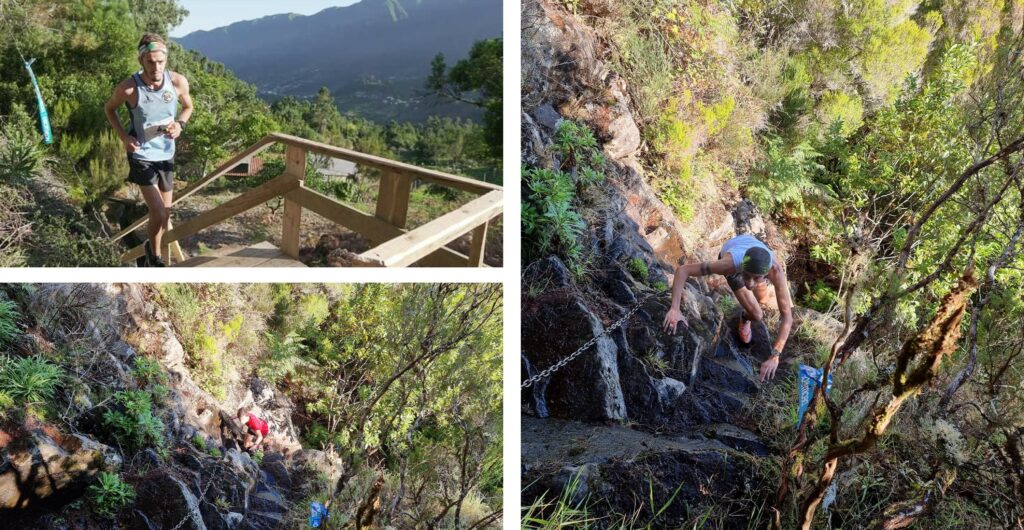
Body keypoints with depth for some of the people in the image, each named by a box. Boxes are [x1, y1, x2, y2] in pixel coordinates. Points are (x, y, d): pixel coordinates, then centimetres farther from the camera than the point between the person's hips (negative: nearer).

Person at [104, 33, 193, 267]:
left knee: (165, 217, 15)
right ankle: (155, 256, 16)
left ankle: (152, 255, 41)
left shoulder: (178, 82, -15)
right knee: (159, 215, -14)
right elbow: (109, 109, 1)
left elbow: (188, 107, 7)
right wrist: (123, 136, -13)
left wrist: (179, 124, -13)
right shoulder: (128, 88, -21)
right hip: (141, 155, -4)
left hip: (166, 154, 4)